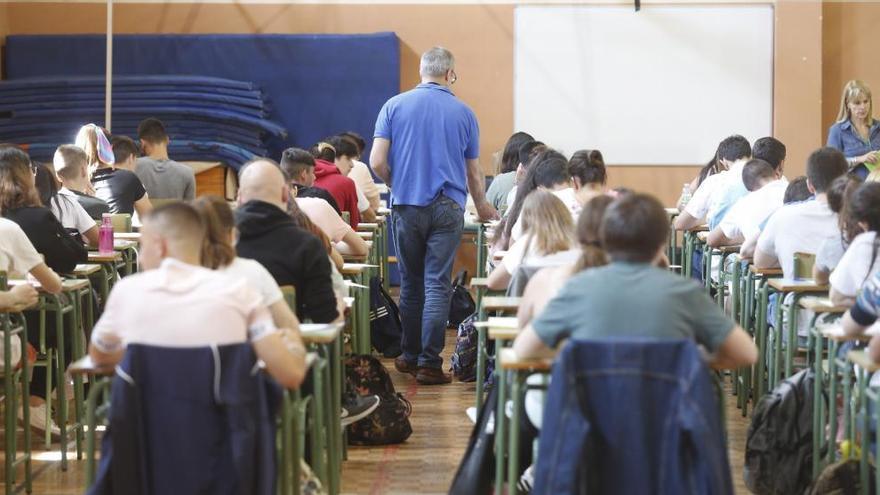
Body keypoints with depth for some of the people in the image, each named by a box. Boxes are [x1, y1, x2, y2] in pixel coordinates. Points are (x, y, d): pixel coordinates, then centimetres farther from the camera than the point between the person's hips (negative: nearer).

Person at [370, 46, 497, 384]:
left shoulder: (394, 106, 2)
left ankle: (410, 356, 22)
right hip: (447, 208, -1)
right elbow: (474, 173, 11)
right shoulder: (463, 113, 3)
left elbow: (377, 162, -5)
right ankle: (429, 363, -6)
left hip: (406, 206, 1)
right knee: (437, 285, -2)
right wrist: (482, 207, 29)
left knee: (411, 284, 14)